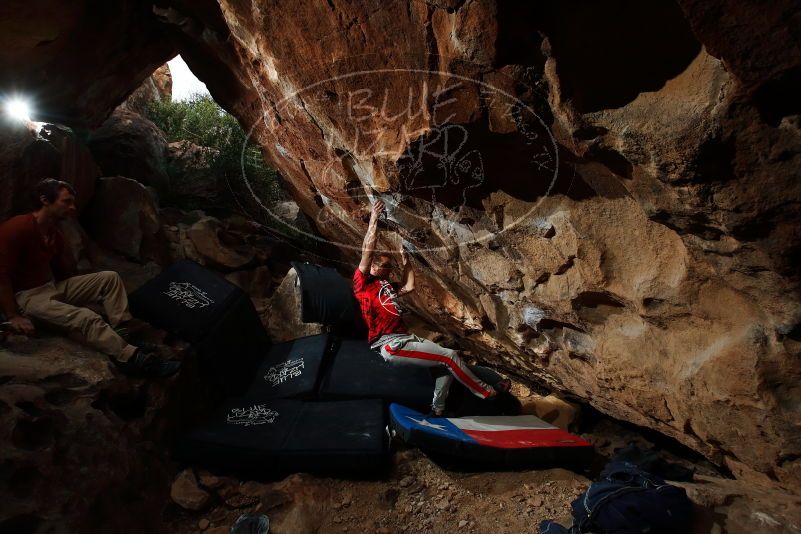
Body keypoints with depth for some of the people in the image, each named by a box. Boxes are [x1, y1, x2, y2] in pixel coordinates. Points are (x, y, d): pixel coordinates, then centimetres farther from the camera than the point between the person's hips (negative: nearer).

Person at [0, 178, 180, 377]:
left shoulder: (55, 233, 9)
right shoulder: (17, 228, -18)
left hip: (54, 287, 9)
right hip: (26, 296, -9)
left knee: (109, 278, -3)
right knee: (85, 318, -32)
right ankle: (132, 358, -35)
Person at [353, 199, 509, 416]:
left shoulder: (386, 286, 23)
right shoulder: (362, 282, -1)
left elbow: (409, 286, 31)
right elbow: (368, 250, -13)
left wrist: (406, 260, 29)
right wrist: (374, 220, -9)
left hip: (406, 338, 10)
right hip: (391, 345, -10)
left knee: (446, 362, 5)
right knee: (449, 356, -10)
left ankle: (437, 411, 10)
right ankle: (488, 392, 7)